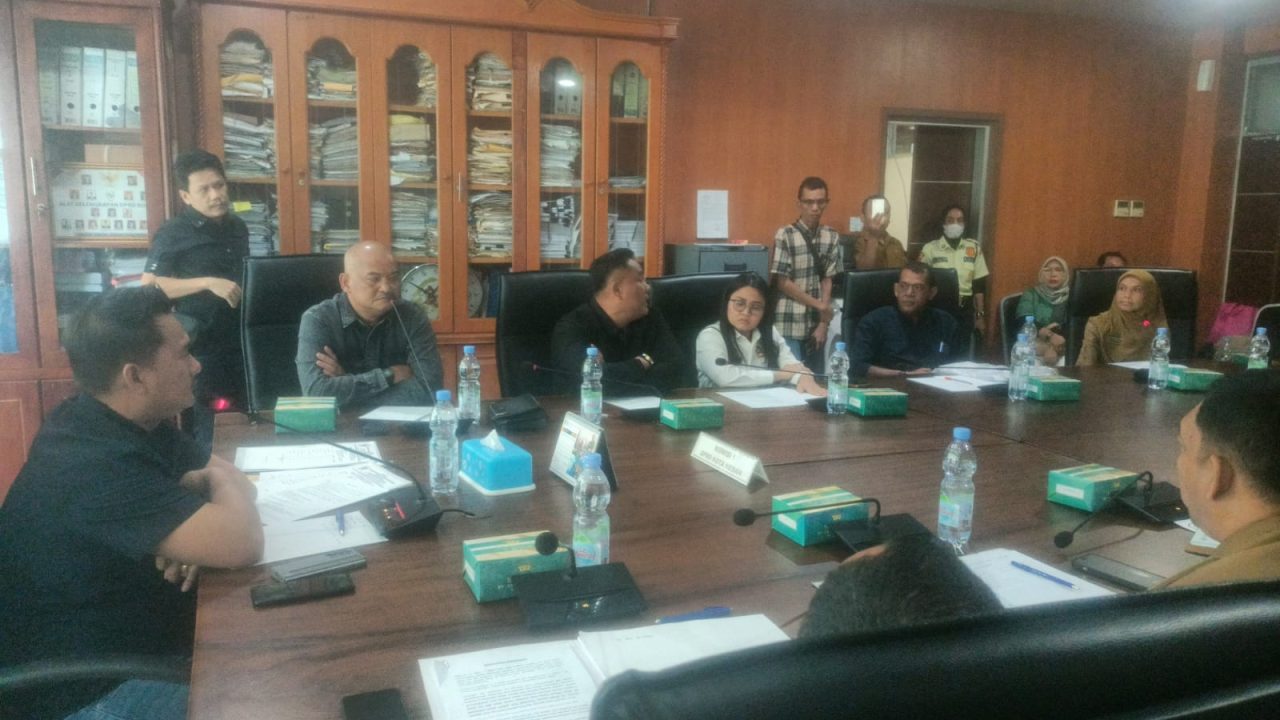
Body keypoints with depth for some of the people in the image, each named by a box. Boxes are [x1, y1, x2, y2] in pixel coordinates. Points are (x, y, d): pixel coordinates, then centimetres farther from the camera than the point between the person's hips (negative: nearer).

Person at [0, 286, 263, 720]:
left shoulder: (125, 422, 0)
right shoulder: (95, 465, -30)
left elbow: (226, 475, 7)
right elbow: (241, 545, -35)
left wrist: (198, 525, -15)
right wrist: (221, 481, -14)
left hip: (120, 637, 8)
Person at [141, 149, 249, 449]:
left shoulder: (238, 227, 10)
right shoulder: (173, 233, -9)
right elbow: (148, 287, -15)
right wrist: (208, 283, -21)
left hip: (240, 341, 6)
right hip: (201, 348, -6)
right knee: (208, 434, -3)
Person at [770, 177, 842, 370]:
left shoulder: (832, 237, 5)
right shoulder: (785, 235, -8)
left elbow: (827, 280, 4)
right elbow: (782, 283, -9)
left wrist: (823, 324, -3)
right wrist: (820, 305, -8)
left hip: (816, 325, 4)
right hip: (790, 326, -4)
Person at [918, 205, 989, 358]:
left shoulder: (974, 247, 5)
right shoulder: (930, 248, -1)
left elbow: (979, 284, 7)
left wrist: (980, 312, 4)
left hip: (964, 310, 2)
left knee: (961, 354, 8)